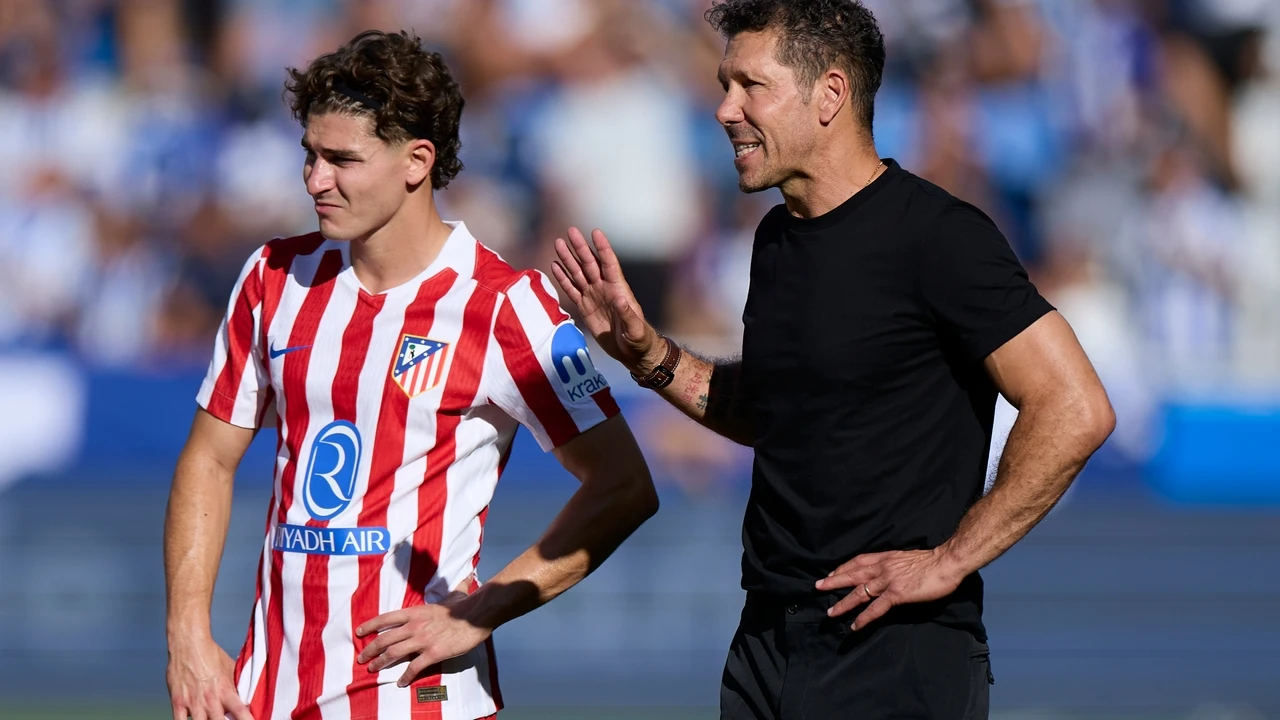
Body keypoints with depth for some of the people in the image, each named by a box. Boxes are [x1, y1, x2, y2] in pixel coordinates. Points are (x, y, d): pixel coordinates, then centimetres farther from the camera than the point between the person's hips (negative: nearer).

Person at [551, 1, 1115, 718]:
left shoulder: (935, 235, -13)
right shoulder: (779, 239, 12)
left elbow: (1076, 412, -19)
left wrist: (948, 562, -16)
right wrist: (644, 352, 11)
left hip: (899, 655, -7)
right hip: (766, 645, 8)